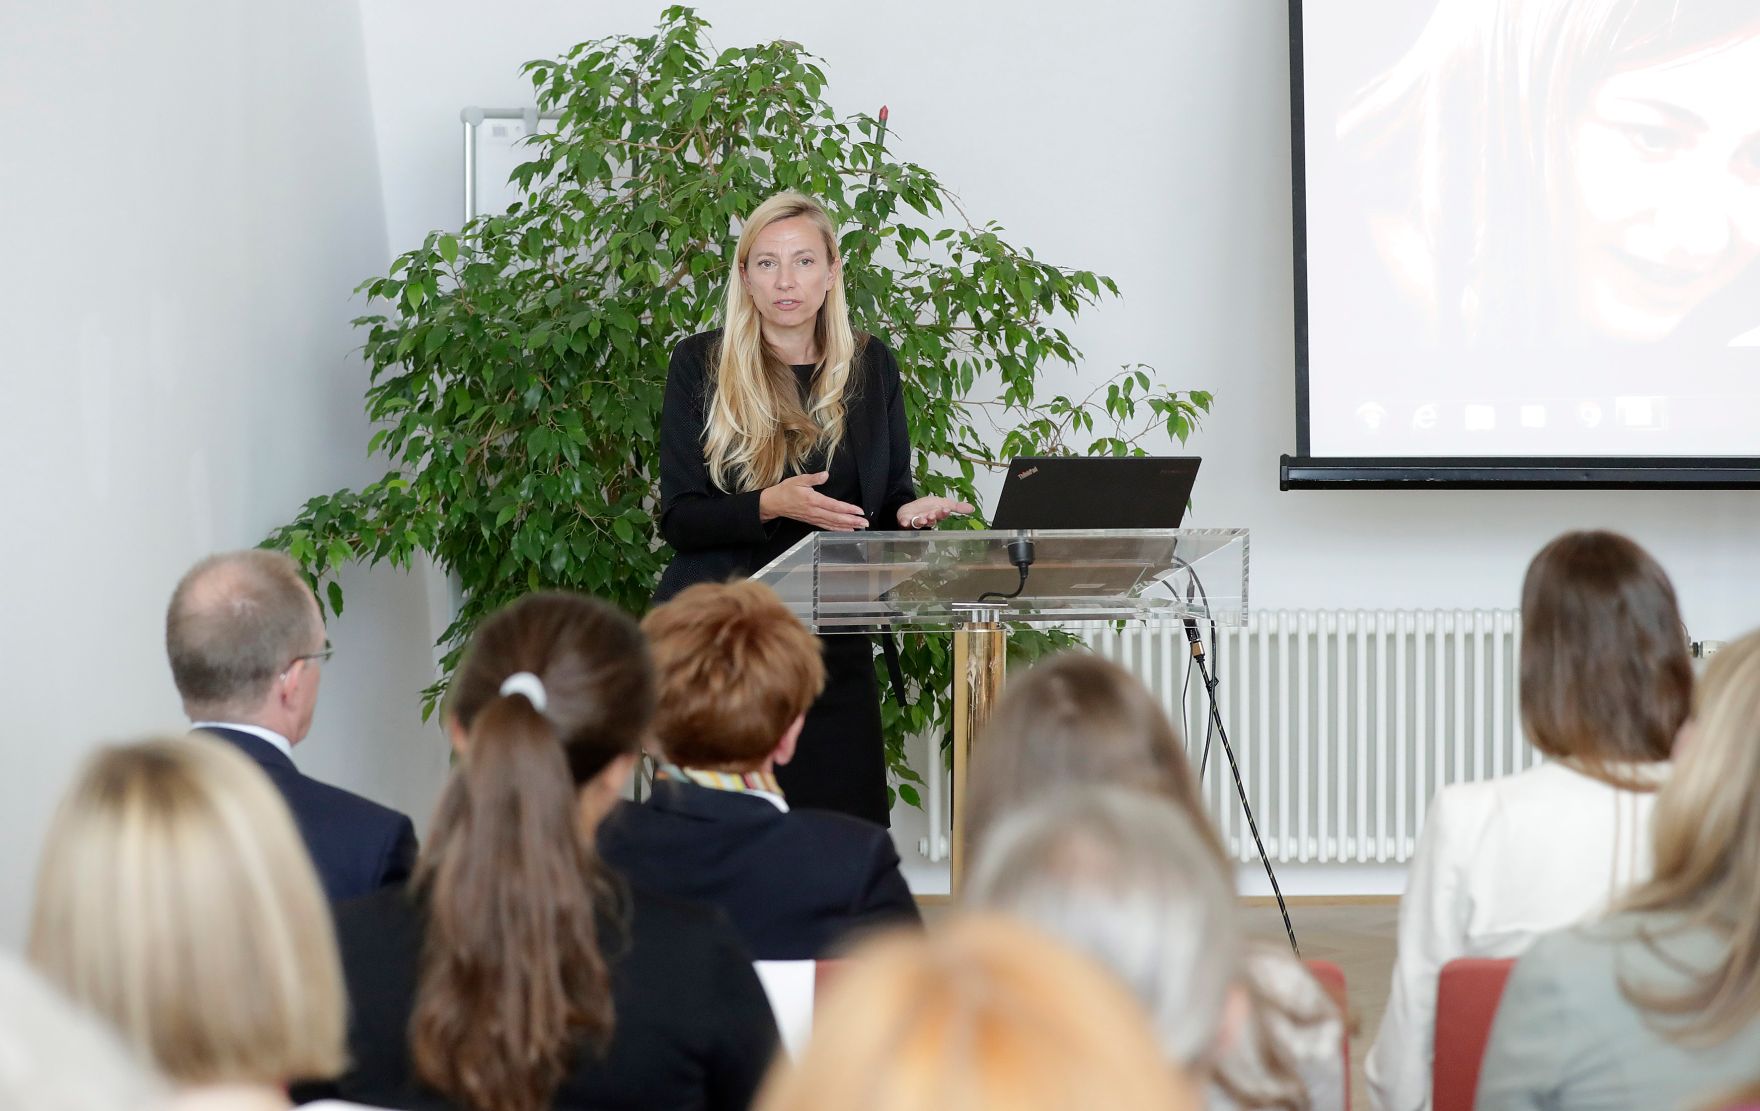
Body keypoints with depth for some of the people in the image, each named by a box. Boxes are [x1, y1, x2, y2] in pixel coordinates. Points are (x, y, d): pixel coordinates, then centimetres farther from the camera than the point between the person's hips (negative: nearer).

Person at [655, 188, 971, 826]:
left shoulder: (870, 368, 10)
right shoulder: (701, 366, 2)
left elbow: (891, 503, 16)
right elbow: (678, 520, -2)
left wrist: (914, 513, -7)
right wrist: (772, 505, -18)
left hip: (833, 646, 2)